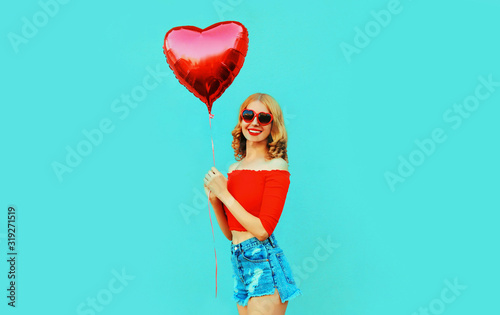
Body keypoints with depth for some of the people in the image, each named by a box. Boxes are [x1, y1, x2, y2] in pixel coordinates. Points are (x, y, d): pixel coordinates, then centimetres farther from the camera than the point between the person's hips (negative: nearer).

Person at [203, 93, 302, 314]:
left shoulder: (276, 167, -8)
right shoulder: (234, 168, 10)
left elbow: (263, 230, -16)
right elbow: (230, 233, 13)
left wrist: (225, 195, -12)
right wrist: (214, 200, -4)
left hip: (264, 265, -6)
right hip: (239, 264, 6)